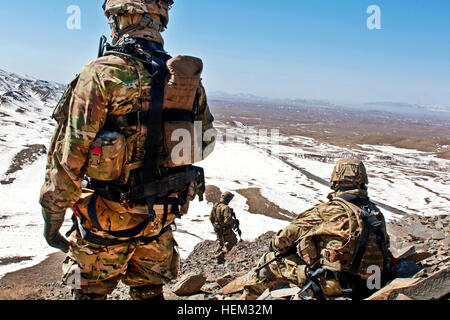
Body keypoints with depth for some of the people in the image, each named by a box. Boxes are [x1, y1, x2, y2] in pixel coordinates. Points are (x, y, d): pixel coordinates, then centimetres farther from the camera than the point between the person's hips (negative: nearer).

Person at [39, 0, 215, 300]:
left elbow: (68, 158, -18)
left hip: (105, 220, -5)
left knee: (92, 292, 17)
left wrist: (52, 218, -6)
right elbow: (204, 144, 8)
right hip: (161, 219, 5)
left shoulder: (102, 74, -18)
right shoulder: (189, 81, -1)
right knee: (150, 292, 22)